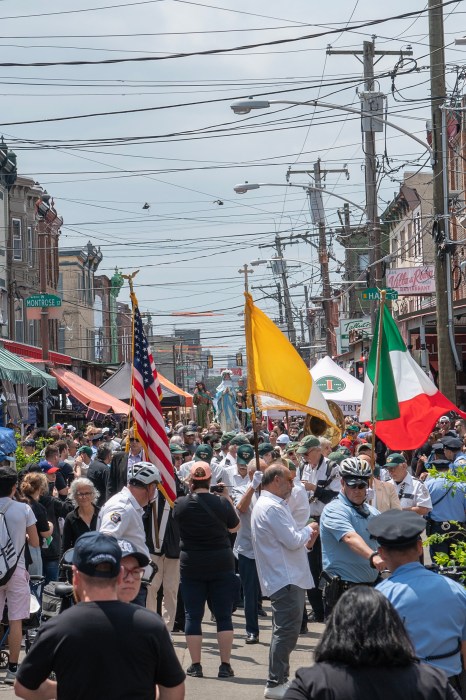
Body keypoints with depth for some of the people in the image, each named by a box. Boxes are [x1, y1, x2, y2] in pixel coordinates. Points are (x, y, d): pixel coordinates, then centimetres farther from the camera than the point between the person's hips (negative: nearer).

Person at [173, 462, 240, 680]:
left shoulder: (181, 504, -8)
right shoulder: (222, 503, -8)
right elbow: (235, 527, 7)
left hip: (191, 566, 0)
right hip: (221, 565, 0)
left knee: (193, 616, 7)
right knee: (224, 616, 6)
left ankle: (195, 665, 8)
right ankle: (225, 665, 6)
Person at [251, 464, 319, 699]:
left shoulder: (266, 505, 18)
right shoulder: (272, 508, -17)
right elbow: (292, 540, -19)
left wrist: (305, 542, 8)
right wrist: (308, 529, -1)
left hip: (287, 578, 11)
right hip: (285, 580, -11)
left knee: (286, 631, 16)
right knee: (286, 631, -8)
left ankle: (279, 680, 23)